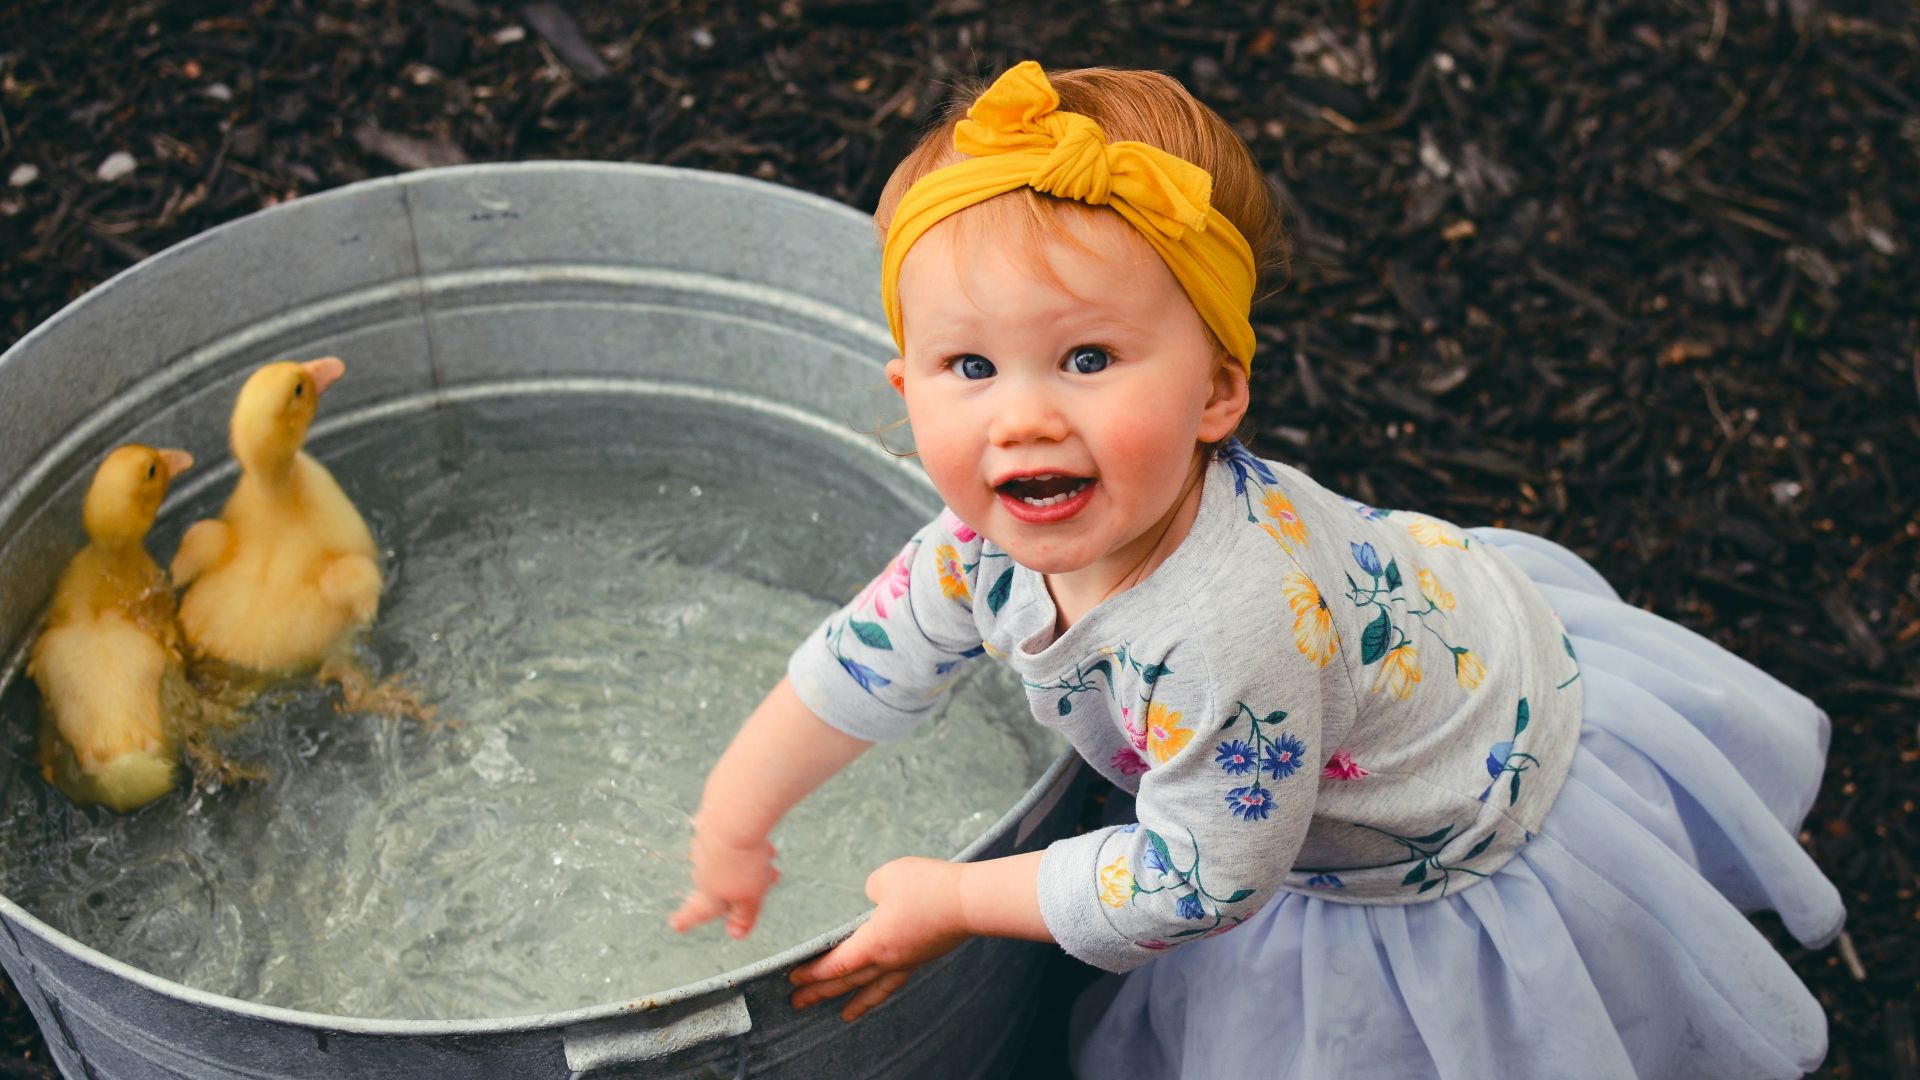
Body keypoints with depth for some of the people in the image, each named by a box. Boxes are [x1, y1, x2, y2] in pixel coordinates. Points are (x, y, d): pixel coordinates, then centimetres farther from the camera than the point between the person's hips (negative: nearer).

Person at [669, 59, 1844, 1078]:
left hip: (1477, 841, -7)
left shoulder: (1225, 637, -47)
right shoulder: (1003, 535, -22)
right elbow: (869, 659, -3)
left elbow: (1196, 885, -32)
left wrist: (953, 902, -20)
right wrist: (734, 821, 8)